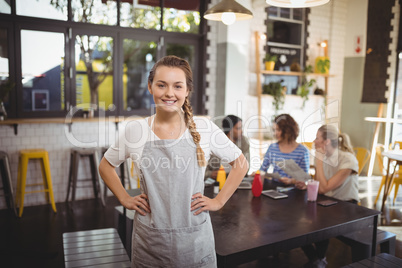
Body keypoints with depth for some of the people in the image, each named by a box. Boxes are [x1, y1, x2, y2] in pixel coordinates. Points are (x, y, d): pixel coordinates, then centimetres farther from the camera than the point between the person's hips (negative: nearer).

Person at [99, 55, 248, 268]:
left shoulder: (205, 129, -8)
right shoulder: (134, 131, -5)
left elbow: (240, 164, 4)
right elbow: (105, 165, 11)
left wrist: (218, 201, -2)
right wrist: (125, 199, 2)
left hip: (195, 241, 0)